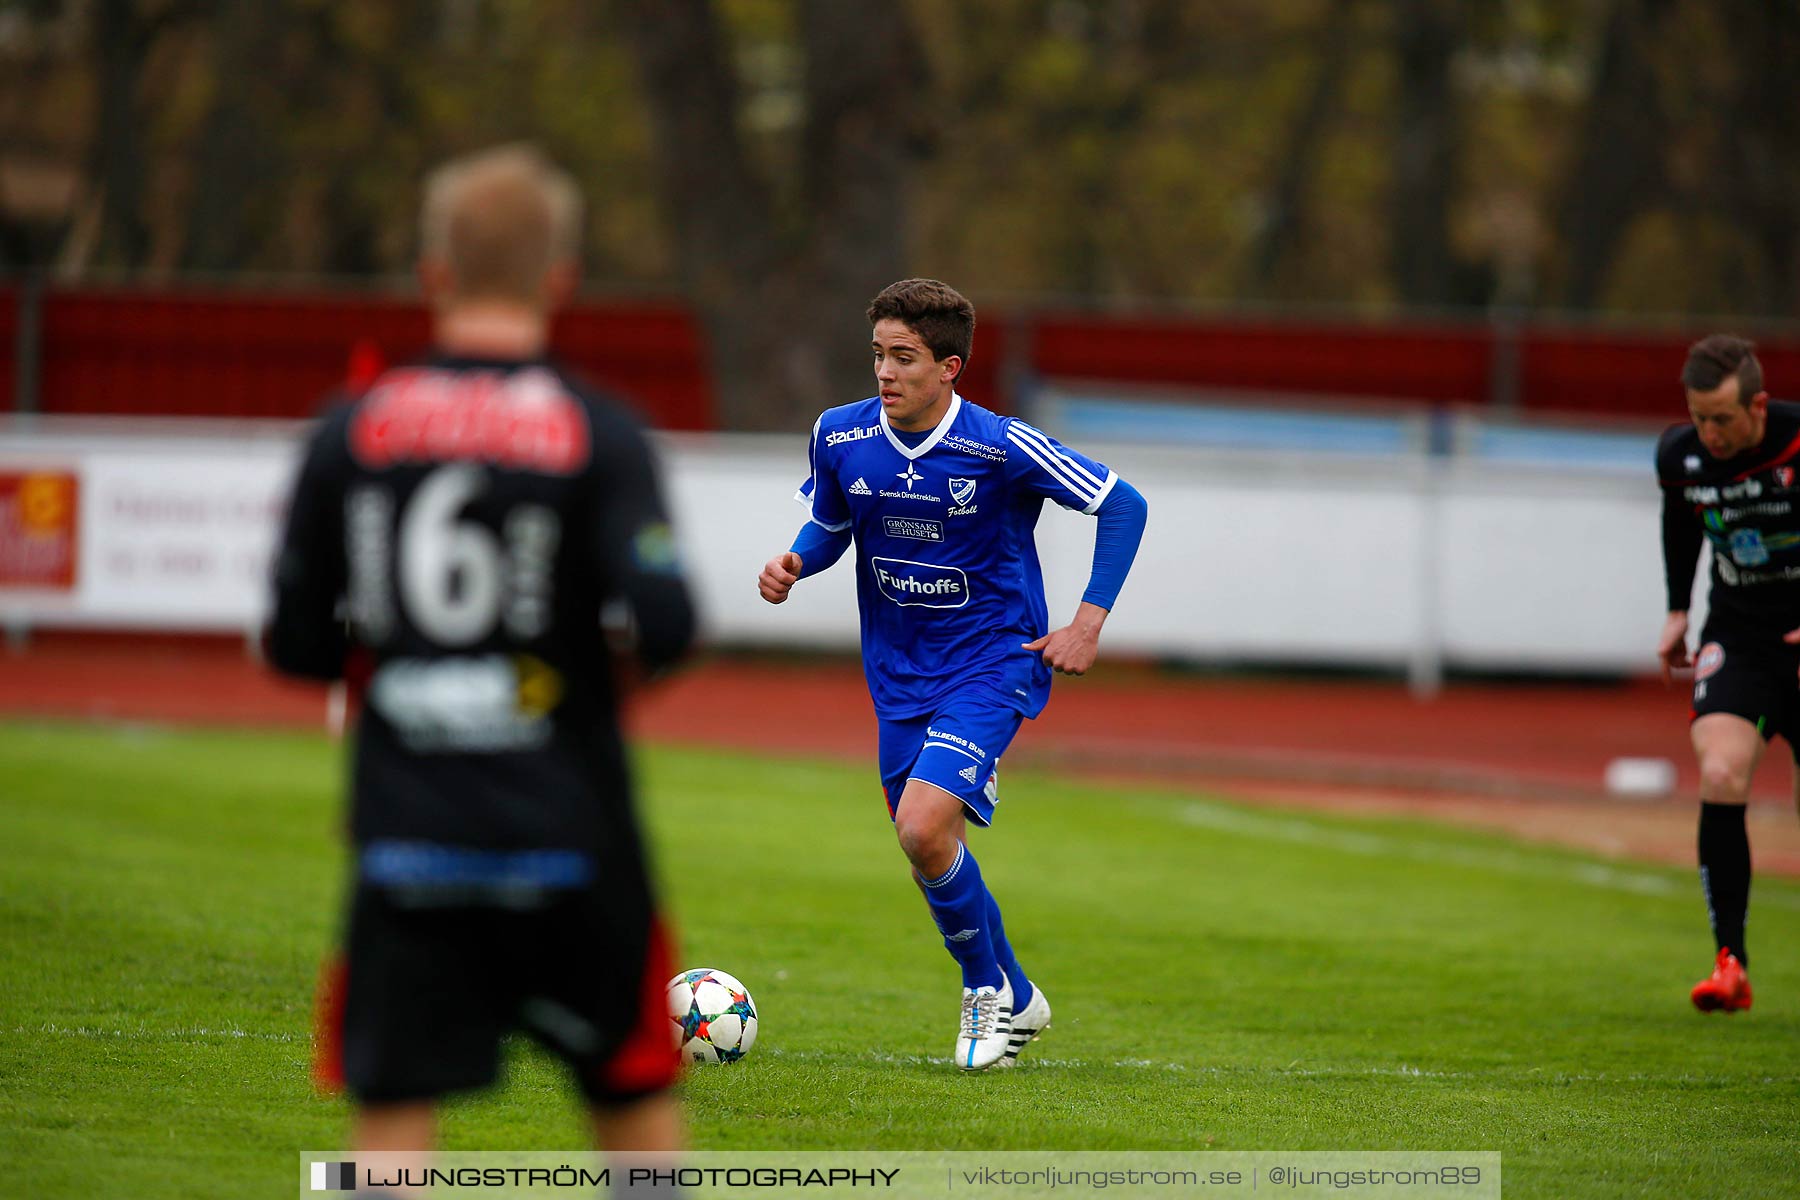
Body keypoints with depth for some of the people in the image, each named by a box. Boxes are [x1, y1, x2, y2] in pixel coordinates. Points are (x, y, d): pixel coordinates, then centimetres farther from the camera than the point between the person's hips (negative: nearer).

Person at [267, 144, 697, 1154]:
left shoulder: (353, 434, 2)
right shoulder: (600, 437, -5)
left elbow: (298, 644, 5)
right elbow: (665, 624, -15)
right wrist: (609, 665, 6)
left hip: (405, 834, 2)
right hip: (567, 833, -1)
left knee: (393, 1113, 0)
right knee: (636, 1097, 14)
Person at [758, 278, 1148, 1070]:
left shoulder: (1001, 448, -19)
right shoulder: (840, 437, -7)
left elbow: (1122, 506, -10)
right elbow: (830, 526, 13)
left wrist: (1089, 621, -14)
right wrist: (794, 564, -9)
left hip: (992, 666, -5)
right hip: (900, 674, 5)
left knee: (924, 827, -23)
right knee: (930, 853, 10)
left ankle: (986, 985, 2)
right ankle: (1015, 1001, 34)